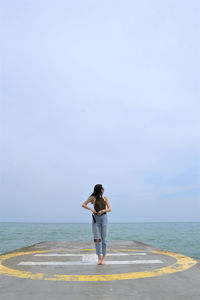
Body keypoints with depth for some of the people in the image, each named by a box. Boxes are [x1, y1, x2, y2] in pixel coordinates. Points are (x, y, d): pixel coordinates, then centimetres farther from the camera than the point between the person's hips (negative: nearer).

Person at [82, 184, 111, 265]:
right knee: (97, 239, -2)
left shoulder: (105, 198, 7)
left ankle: (104, 258, 8)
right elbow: (83, 205, -3)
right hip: (95, 219, -1)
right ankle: (99, 258, 7)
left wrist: (103, 210, -17)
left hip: (104, 218, 1)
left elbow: (109, 209, 1)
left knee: (104, 238, 0)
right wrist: (91, 209, -15)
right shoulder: (93, 197, 0)